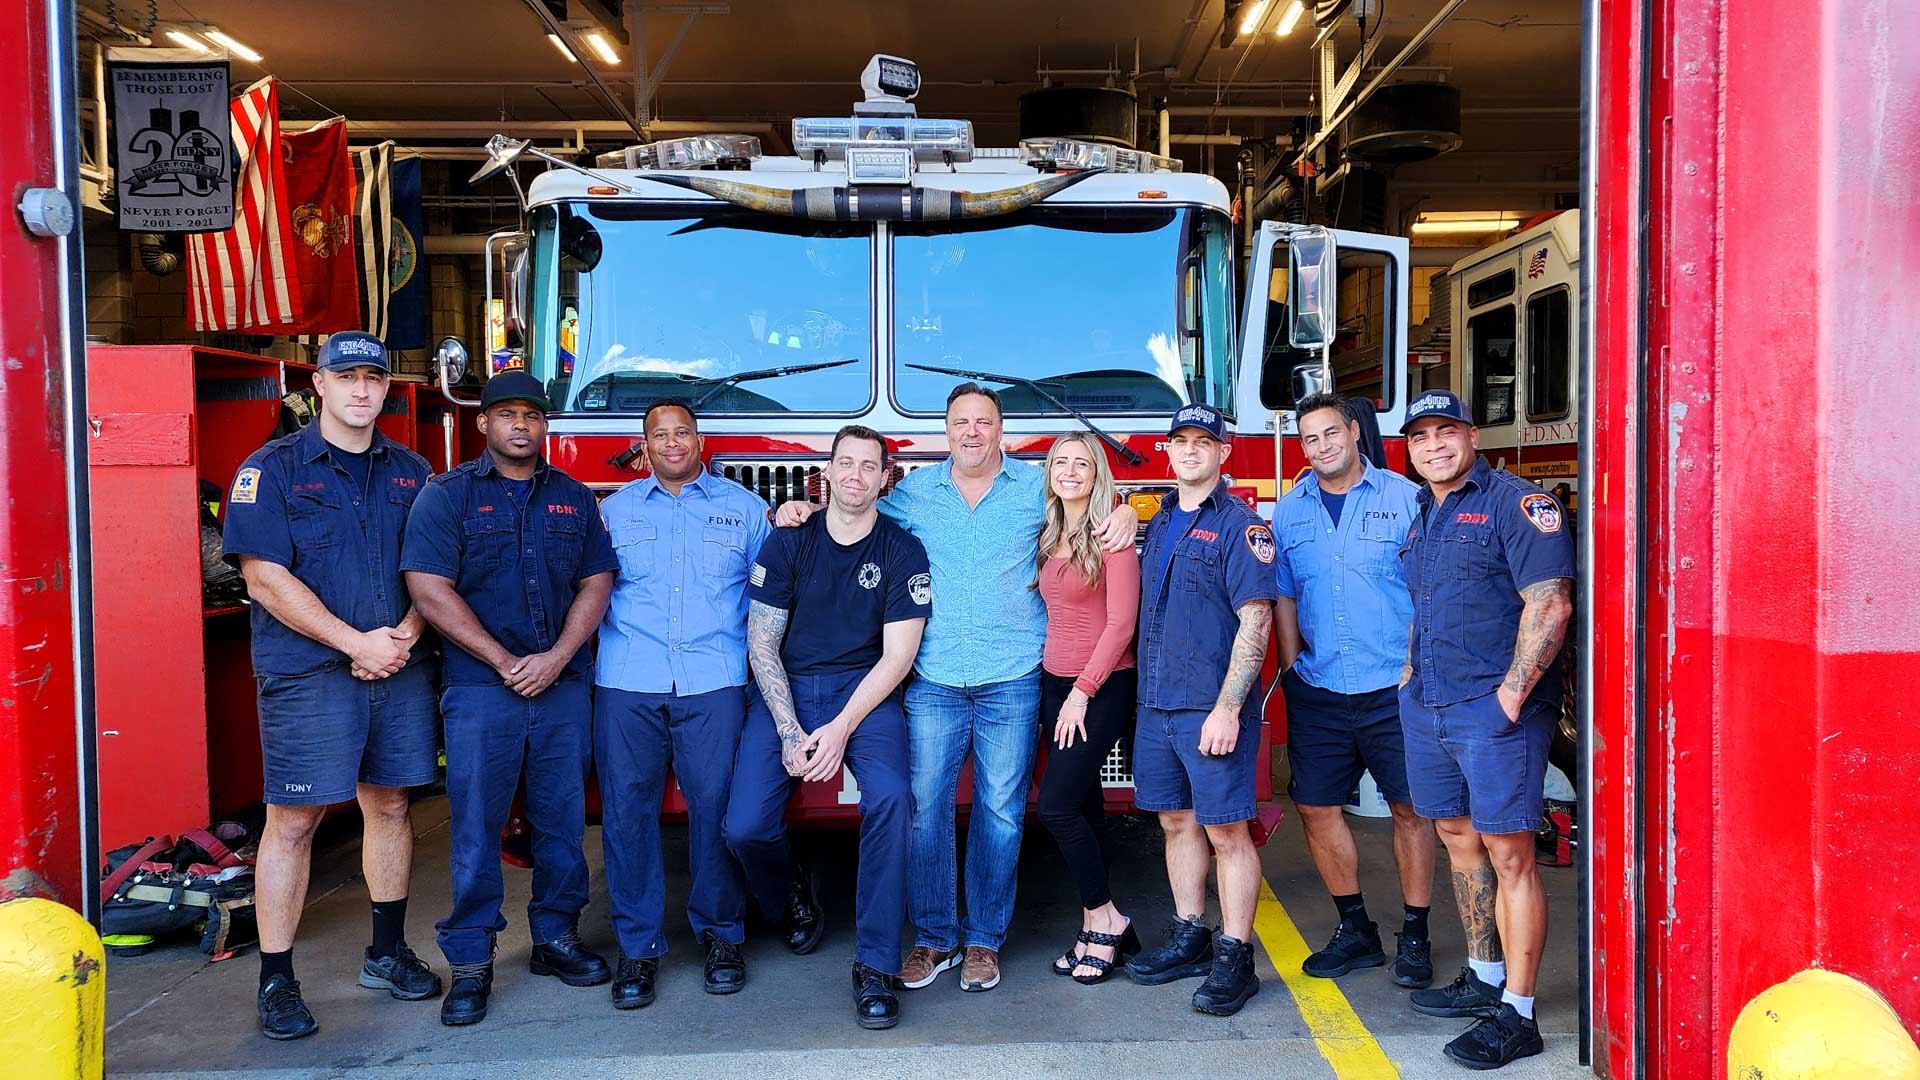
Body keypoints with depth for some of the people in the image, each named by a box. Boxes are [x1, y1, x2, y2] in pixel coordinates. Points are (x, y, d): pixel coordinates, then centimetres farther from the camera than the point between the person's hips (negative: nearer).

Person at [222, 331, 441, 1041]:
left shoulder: (411, 472, 12)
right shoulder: (273, 469, -2)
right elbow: (265, 578, -10)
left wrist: (403, 635, -8)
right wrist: (357, 642, -14)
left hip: (400, 668, 4)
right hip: (307, 672, -4)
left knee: (389, 804, 11)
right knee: (293, 820, -2)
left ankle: (388, 953, 25)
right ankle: (276, 980, 8)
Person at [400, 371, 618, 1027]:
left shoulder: (573, 497, 11)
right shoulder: (447, 496, 1)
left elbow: (595, 582, 7)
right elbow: (432, 590, -7)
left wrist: (556, 656, -7)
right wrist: (505, 663, -11)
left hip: (564, 685, 3)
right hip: (480, 690, -3)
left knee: (562, 819, 8)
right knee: (476, 827, 0)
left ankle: (555, 937, 22)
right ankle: (470, 963, 9)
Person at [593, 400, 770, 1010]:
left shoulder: (743, 508, 15)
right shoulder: (615, 509, 17)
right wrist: (612, 643, 7)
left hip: (714, 683, -1)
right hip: (626, 684, 1)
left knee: (716, 807, -3)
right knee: (627, 810, -1)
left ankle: (721, 935, 14)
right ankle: (638, 946, 10)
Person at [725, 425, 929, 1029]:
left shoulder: (902, 551, 1)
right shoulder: (788, 543, 4)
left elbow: (898, 655, -3)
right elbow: (761, 644, 2)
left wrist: (840, 729, -14)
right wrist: (789, 734, -10)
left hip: (864, 690, -1)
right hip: (785, 689, 1)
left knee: (890, 797, -30)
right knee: (746, 826, -16)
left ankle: (875, 966, -20)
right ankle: (788, 904, 21)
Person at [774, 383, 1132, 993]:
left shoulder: (1037, 486, 7)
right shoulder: (914, 490, 11)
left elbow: (1096, 502, 18)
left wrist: (1123, 512, -4)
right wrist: (803, 512, 8)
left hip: (1012, 681, -1)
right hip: (933, 681, 1)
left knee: (1000, 811, 4)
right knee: (925, 807, 0)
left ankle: (984, 940, 17)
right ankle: (933, 937, 14)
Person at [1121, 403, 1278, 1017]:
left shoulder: (1239, 525, -7)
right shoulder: (1159, 524, 15)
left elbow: (1255, 622, -14)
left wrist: (1227, 709, -19)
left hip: (1212, 709, -7)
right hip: (1156, 705, 7)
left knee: (1226, 830, -1)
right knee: (1176, 822, 14)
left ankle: (1234, 959, 7)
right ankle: (1189, 939, 26)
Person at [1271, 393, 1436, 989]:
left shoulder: (1406, 498, -1)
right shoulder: (1288, 510, 9)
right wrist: (1291, 668, 7)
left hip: (1394, 688, -3)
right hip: (1318, 691, 4)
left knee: (1410, 807, 3)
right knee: (1316, 806, 6)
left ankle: (1415, 936, 17)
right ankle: (1355, 929, 22)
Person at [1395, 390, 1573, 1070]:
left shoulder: (1515, 503, -8)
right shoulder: (1422, 516, 17)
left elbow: (1549, 602, -16)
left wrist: (1511, 695, -19)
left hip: (1494, 708, -8)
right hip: (1426, 704, 8)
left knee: (1508, 854, -5)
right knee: (1458, 838, 15)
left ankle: (1516, 1015, 1)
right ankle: (1484, 979, 28)